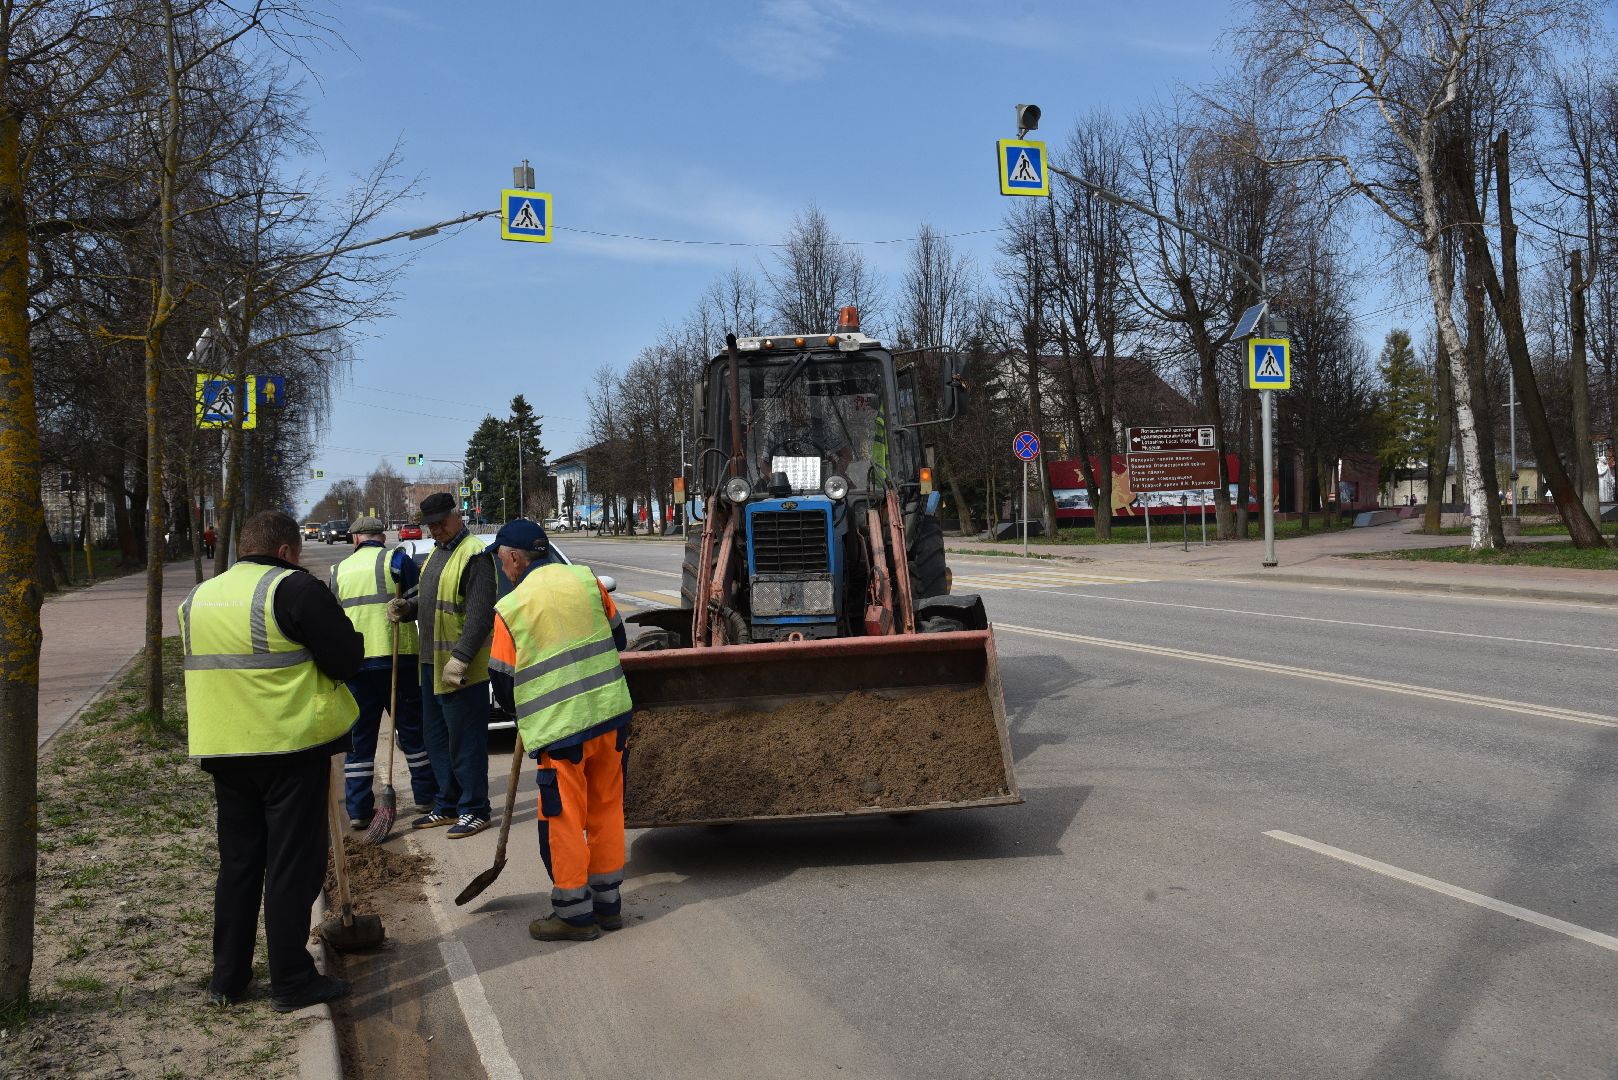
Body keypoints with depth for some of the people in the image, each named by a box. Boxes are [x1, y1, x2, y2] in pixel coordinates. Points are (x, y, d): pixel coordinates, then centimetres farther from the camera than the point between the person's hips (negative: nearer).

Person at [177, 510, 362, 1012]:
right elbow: (346, 658, -14)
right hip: (293, 745, -7)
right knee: (293, 865, 2)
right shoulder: (295, 588, -12)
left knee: (238, 861, 17)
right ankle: (291, 980, 7)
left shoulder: (198, 597, 11)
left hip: (224, 752, 7)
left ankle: (227, 978, 23)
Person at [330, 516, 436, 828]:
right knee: (413, 730, 10)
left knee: (359, 735, 8)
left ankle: (358, 809, 6)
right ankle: (426, 795, 17)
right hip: (396, 658, -3)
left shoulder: (339, 571, 11)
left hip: (354, 662, 3)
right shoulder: (396, 560, -2)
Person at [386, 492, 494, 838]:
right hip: (432, 665, 10)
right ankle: (448, 806, 27)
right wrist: (407, 607, 4)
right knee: (436, 738, 16)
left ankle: (474, 810, 8)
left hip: (462, 668, -10)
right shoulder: (436, 553, 17)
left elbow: (480, 614, -20)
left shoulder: (474, 555, -14)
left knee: (465, 741, -3)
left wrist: (459, 658, -25)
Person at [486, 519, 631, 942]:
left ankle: (574, 914, 13)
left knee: (564, 818, 6)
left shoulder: (510, 608, -8)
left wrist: (525, 714, 19)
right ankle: (607, 903, 25)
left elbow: (502, 682, -1)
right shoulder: (586, 579, 3)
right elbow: (618, 637, 14)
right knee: (606, 808, 15)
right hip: (612, 714, 5)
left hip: (560, 727, -5)